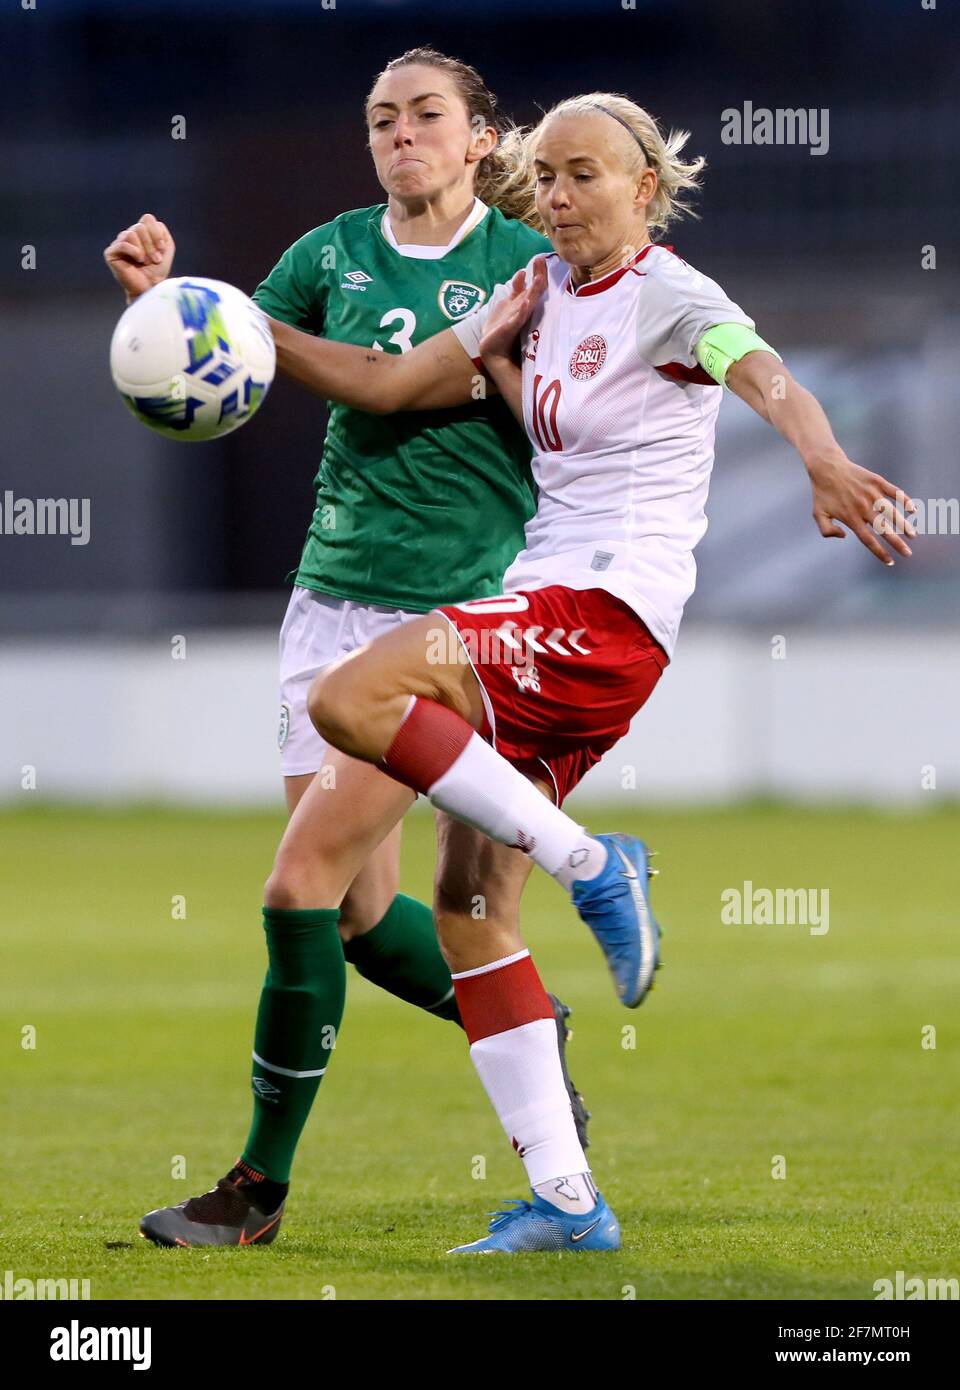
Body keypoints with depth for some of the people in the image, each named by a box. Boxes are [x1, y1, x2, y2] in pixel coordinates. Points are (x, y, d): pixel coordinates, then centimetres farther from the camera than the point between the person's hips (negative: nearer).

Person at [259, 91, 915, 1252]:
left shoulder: (669, 296, -6)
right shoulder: (540, 292, 16)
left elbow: (769, 380, -25)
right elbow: (388, 385, 19)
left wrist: (825, 463, -46)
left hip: (611, 604, -8)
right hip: (537, 610, 8)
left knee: (350, 700, -27)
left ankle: (590, 865, -17)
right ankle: (563, 1199, 3)